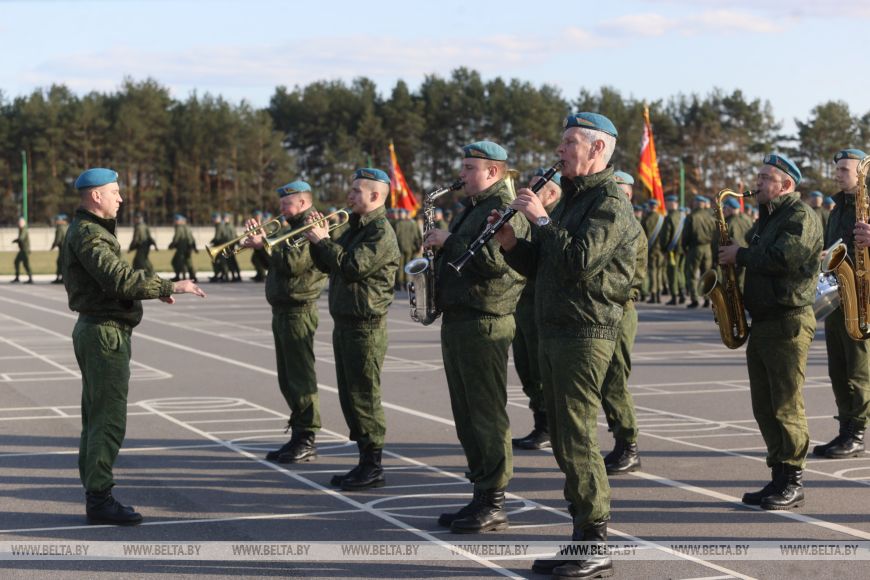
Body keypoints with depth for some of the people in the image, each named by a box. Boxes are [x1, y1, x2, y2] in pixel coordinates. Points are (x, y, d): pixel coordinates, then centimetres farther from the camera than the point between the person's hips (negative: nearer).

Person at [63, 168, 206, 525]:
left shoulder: (92, 231, 17)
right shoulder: (87, 235, -17)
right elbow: (119, 278, -28)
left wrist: (155, 290, 10)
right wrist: (170, 287, -24)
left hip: (98, 331, 11)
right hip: (104, 333, -11)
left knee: (97, 418, 13)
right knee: (109, 419, -9)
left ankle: (94, 493, 18)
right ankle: (99, 499, -8)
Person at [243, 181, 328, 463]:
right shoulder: (293, 228, 21)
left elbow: (295, 262, -24)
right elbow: (274, 259, 21)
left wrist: (265, 244, -19)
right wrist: (259, 237, 8)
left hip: (298, 311, -10)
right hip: (282, 311, 10)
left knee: (301, 377, -8)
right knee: (288, 380, 13)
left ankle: (307, 442, -5)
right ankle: (298, 438, 20)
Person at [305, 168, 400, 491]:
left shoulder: (381, 231, -12)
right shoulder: (353, 228, 18)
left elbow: (353, 266, -23)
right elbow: (328, 266, 20)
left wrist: (323, 240, -14)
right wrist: (317, 240, 4)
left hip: (365, 326, -10)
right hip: (344, 322, 10)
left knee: (364, 397, -6)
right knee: (349, 396, 12)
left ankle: (373, 467, 0)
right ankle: (365, 463, 19)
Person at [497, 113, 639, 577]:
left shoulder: (610, 203, -10)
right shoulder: (570, 199, 20)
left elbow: (579, 259, -25)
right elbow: (540, 266, 21)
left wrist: (540, 219, -17)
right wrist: (511, 245, 3)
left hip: (585, 333, -10)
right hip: (554, 331, 10)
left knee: (577, 437, -10)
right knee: (564, 438, 11)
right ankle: (581, 534, 18)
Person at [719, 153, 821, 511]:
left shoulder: (801, 216, -9)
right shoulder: (768, 218, 20)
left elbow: (783, 258, -24)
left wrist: (741, 255, -12)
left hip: (788, 323, -10)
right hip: (761, 322, 10)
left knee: (786, 406, -8)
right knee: (765, 408, 10)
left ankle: (793, 484, -3)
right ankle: (779, 478, 16)